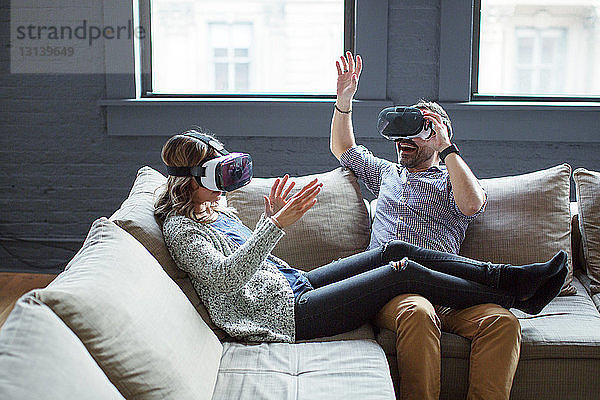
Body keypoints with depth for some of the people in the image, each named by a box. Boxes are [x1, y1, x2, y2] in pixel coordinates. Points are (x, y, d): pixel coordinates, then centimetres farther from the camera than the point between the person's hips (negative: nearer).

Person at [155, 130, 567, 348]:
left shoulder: (215, 209, 15)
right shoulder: (181, 227, -12)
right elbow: (225, 276, -27)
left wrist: (271, 216, 9)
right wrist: (277, 224, -32)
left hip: (295, 284, 10)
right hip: (283, 313, -10)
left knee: (396, 250, -4)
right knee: (405, 272, -14)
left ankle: (507, 275, 1)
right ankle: (516, 296, -1)